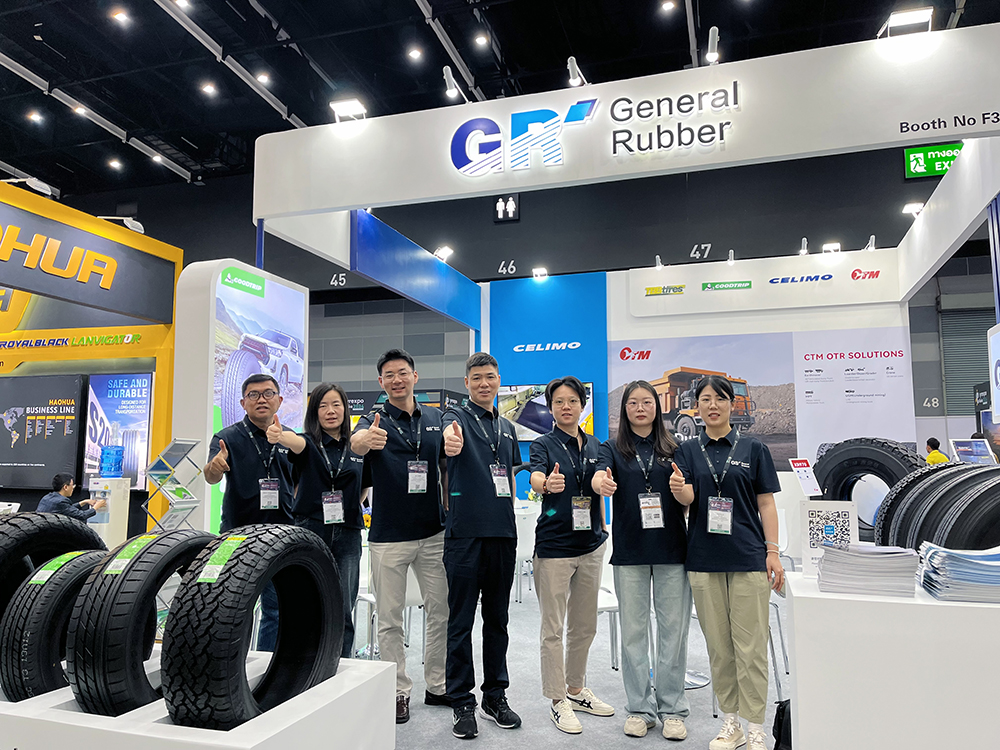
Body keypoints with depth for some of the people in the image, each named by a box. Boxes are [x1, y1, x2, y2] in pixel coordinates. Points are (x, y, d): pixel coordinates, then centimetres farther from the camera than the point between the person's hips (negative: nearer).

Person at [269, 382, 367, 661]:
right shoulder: (309, 444, 1)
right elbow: (295, 442, -24)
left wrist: (350, 507, 3)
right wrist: (278, 436, -45)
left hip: (347, 536, 2)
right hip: (310, 531, -2)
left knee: (343, 610, 5)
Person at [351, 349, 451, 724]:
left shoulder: (435, 418, 6)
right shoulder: (374, 420, -4)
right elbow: (356, 442, -28)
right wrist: (365, 440, -51)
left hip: (433, 533, 3)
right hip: (388, 536, -3)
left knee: (442, 611, 10)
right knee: (390, 619, 6)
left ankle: (437, 686, 26)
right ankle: (399, 691, 22)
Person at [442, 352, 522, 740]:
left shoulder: (507, 427, 14)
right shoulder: (458, 416, -4)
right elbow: (451, 430, -30)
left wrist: (509, 520, 14)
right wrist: (450, 440, -54)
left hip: (502, 534, 5)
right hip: (465, 533, -5)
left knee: (497, 620, 14)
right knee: (461, 622, 3)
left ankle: (496, 696, 28)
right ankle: (462, 703, 16)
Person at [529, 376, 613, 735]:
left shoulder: (594, 446, 8)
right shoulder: (543, 445, -7)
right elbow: (535, 478, -28)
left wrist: (603, 529, 14)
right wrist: (547, 484, -50)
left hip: (591, 545, 5)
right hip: (554, 546, -5)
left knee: (585, 626, 15)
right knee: (553, 628, 2)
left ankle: (576, 689, 32)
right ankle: (557, 700, 16)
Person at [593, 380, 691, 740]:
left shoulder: (673, 449, 9)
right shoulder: (613, 449, 6)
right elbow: (599, 474, -15)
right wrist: (601, 483, -37)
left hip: (671, 550, 1)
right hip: (630, 551, 0)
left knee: (674, 629, 4)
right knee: (633, 631, 7)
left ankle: (672, 708, 19)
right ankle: (640, 708, 21)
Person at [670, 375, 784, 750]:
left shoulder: (754, 448, 4)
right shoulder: (687, 451, 7)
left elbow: (766, 503, 3)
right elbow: (687, 498, -5)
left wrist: (773, 551, -5)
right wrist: (678, 489, -29)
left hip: (748, 557, -2)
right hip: (704, 559, 2)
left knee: (750, 645, 0)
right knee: (718, 645, 9)